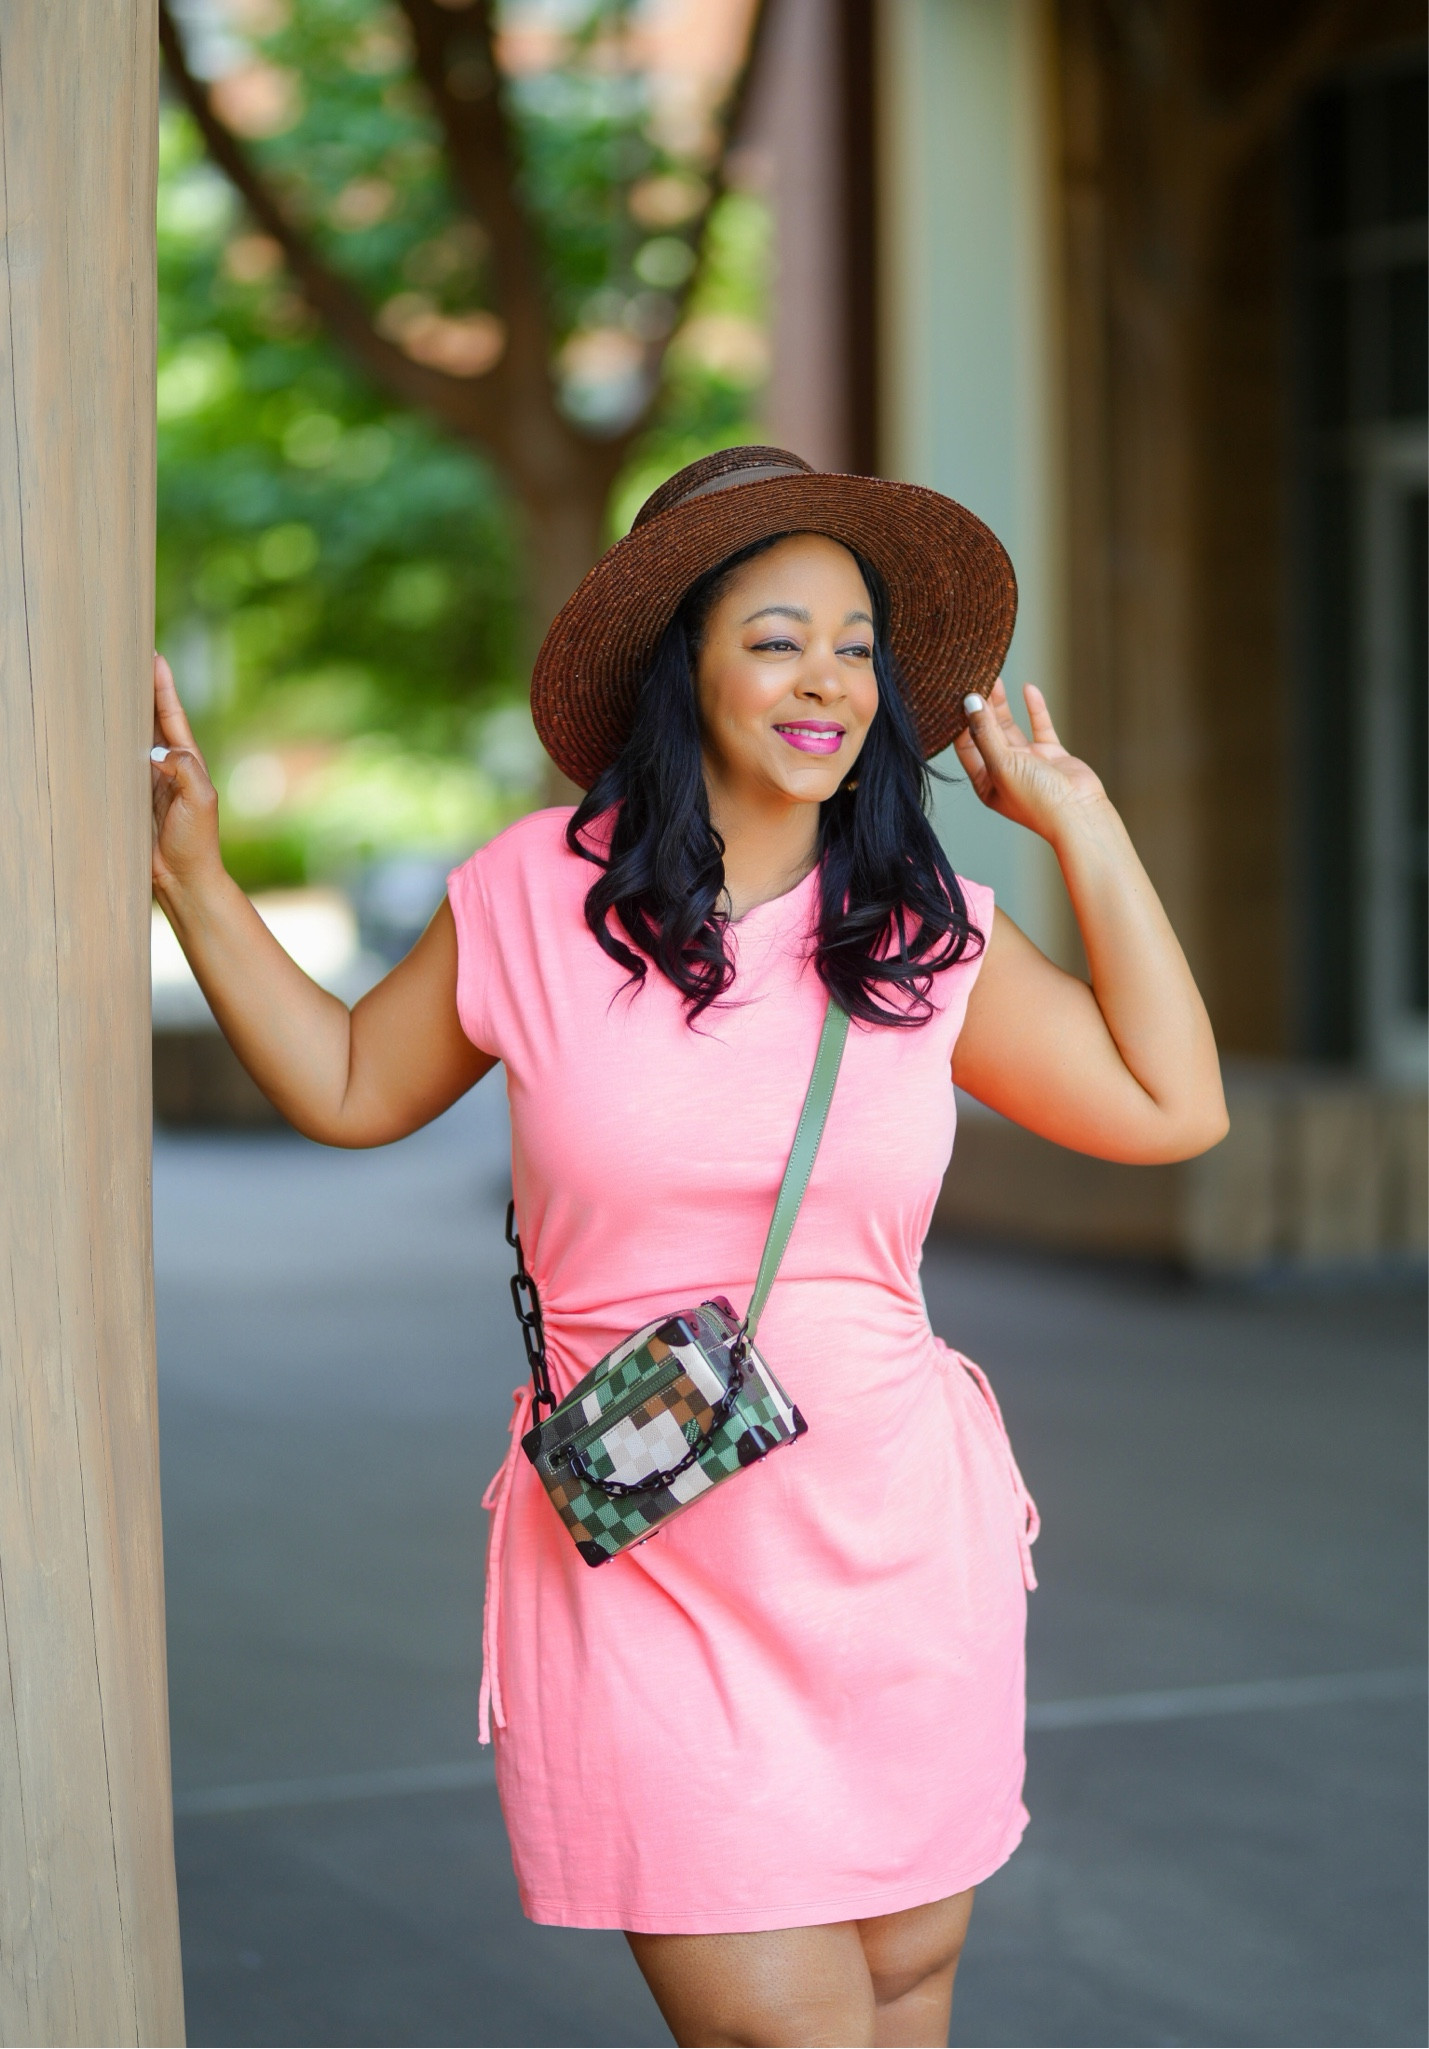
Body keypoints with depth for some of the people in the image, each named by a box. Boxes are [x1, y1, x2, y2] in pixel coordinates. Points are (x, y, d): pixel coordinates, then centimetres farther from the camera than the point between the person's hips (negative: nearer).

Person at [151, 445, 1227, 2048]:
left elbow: (1173, 1108, 5)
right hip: (645, 1570, -3)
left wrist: (1078, 821, 5)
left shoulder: (926, 930, 3)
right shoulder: (535, 895, -3)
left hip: (902, 1551, 3)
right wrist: (190, 877, 5)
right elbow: (352, 1089, 12)